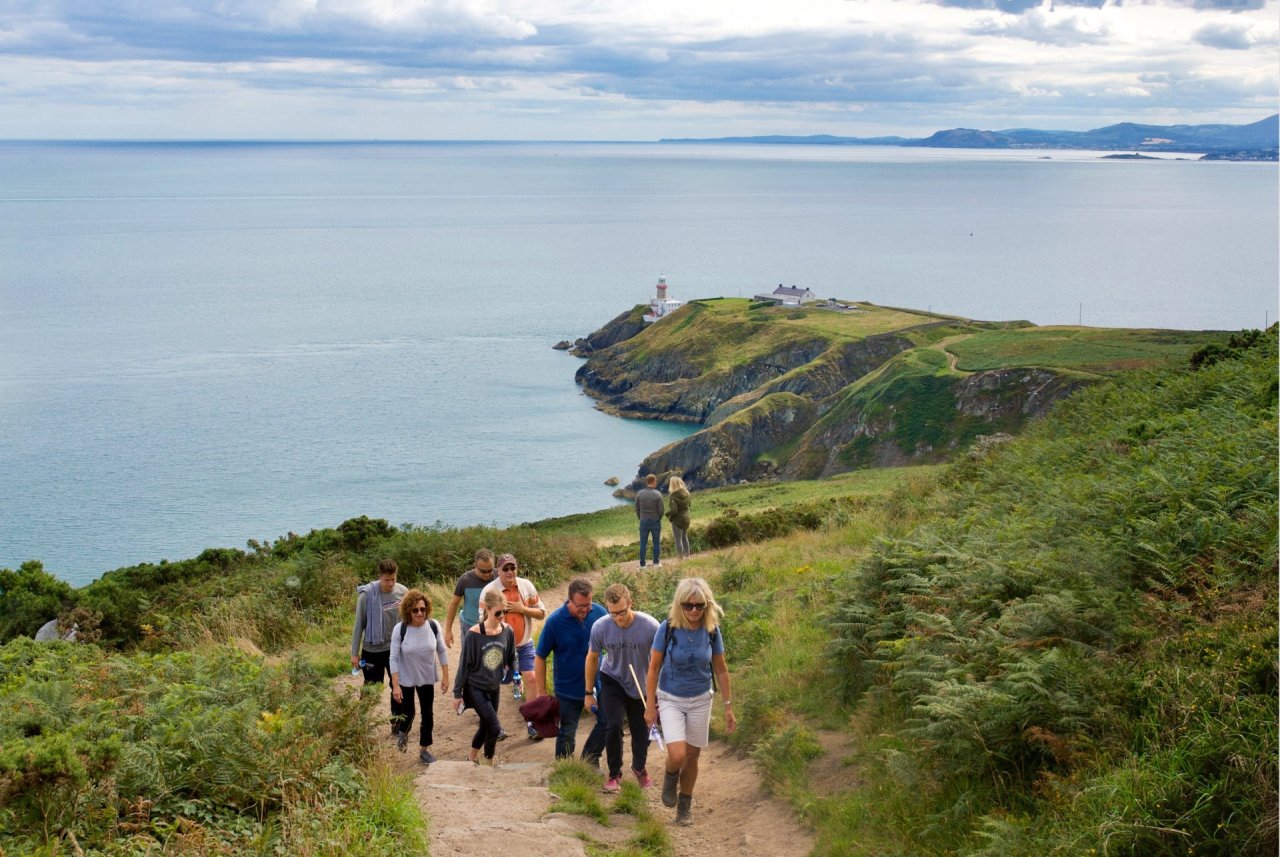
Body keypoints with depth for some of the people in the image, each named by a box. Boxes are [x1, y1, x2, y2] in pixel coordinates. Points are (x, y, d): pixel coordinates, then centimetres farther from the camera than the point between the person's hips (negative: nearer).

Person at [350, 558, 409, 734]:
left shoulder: (403, 592, -8)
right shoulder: (367, 595, -17)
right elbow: (359, 625, -8)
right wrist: (354, 653, -6)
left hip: (397, 648, 3)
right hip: (372, 650, -2)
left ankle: (397, 722, 23)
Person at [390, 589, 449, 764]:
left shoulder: (433, 626, -14)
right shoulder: (399, 629, -21)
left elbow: (442, 651, -1)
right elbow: (394, 658, -15)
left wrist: (445, 675, 0)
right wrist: (395, 685, -16)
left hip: (427, 678, 2)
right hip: (406, 679, -2)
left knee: (427, 713, 6)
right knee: (408, 713, 10)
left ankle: (424, 750, 24)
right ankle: (403, 733, 45)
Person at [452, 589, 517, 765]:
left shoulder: (507, 631, -7)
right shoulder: (473, 634, -19)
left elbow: (511, 658, 9)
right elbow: (464, 665, -12)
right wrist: (457, 693, -7)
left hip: (494, 688, 5)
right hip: (475, 688, -5)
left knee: (485, 726, 18)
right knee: (494, 727, -10)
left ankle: (472, 758, 42)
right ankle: (489, 764, 12)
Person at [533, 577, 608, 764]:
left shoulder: (599, 613, -11)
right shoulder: (555, 621, -18)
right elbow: (540, 658, -11)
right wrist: (542, 693, -11)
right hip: (568, 689, -3)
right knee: (567, 734, 8)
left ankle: (590, 759, 29)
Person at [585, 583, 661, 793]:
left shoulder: (650, 626, -29)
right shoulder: (600, 628, -23)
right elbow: (592, 658, -6)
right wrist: (589, 692, 1)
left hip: (642, 685, 0)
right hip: (612, 681, 0)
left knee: (641, 730, 11)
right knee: (613, 726, -12)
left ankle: (639, 767, 38)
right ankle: (614, 773, 8)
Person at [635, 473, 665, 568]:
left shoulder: (639, 493, -5)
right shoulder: (658, 494, -13)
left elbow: (637, 509, 0)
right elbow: (661, 510, -9)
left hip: (643, 521, 2)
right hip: (655, 521, -2)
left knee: (643, 543, 8)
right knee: (656, 542, 10)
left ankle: (642, 564, 10)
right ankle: (656, 563, 15)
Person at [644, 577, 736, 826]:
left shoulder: (712, 631, -10)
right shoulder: (667, 629, -17)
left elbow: (721, 670, 2)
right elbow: (654, 668, -7)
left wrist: (728, 707, 5)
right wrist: (650, 705, -6)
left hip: (700, 701, 2)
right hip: (670, 699, -2)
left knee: (692, 757, 10)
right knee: (677, 755, -18)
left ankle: (685, 804, 33)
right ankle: (670, 778, 18)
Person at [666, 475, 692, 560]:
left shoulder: (673, 496, -21)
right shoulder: (686, 493, -2)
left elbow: (673, 510, -24)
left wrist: (668, 514, -6)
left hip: (677, 519, -7)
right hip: (686, 518, 7)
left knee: (678, 539, 3)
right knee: (684, 537, 23)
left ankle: (680, 558, 7)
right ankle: (687, 554, 30)